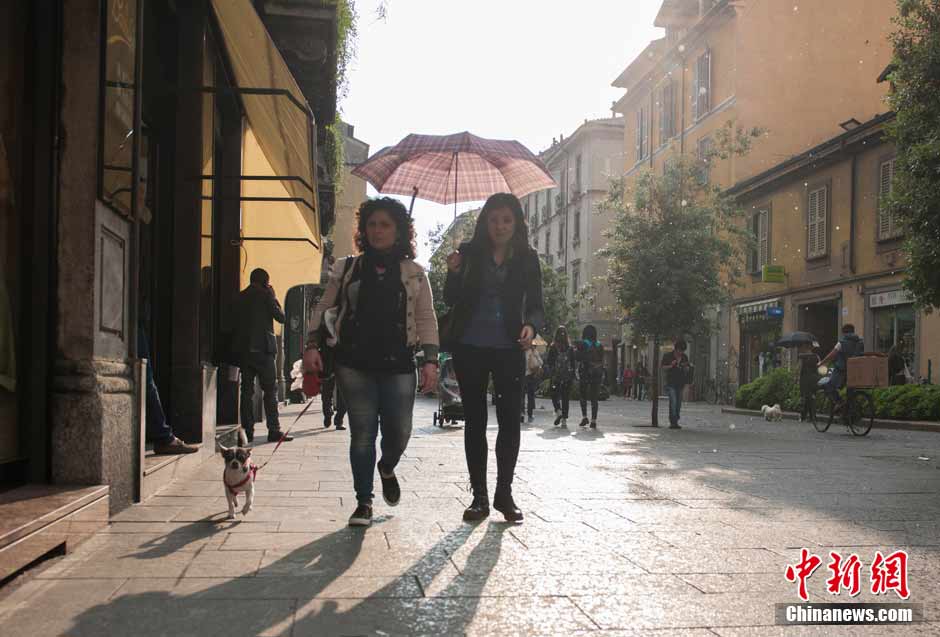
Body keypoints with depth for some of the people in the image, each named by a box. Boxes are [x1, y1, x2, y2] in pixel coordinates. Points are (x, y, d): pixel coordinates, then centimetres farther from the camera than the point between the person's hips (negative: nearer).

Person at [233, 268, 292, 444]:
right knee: (270, 390, -2)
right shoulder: (265, 295, -3)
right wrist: (273, 296, 7)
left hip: (242, 349, 5)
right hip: (262, 348, -5)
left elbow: (235, 322, 13)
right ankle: (274, 430, -6)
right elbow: (281, 317, -1)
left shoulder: (240, 297, 12)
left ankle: (247, 431, 4)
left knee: (247, 390, 6)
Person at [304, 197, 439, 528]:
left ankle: (387, 468, 34)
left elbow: (426, 319, 6)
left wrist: (431, 360, -4)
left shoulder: (414, 273, 9)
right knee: (362, 434, 0)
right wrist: (312, 344, -1)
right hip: (354, 364, 0)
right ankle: (364, 502, 13)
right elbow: (324, 308, 11)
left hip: (398, 364, 0)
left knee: (399, 432, -1)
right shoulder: (346, 268, 10)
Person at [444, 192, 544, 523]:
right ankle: (479, 495, 13)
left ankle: (504, 493, 12)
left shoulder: (527, 258, 5)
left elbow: (536, 304, 4)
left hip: (509, 350, 0)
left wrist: (531, 325, -18)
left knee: (510, 419, -2)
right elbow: (451, 300, 3)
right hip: (470, 348, 0)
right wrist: (454, 273, -16)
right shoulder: (469, 252, 3)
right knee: (475, 420, 5)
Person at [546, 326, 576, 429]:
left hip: (555, 376, -2)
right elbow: (573, 363, 4)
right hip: (568, 376, 2)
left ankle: (558, 411, -12)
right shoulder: (570, 348, 1)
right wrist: (573, 374, 8)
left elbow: (549, 363, -5)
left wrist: (551, 374, -1)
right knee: (565, 397, 6)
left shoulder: (553, 348, -5)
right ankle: (564, 420, 4)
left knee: (554, 394, 12)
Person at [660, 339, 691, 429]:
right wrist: (671, 366, -16)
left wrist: (686, 367, -7)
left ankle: (675, 422, 14)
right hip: (671, 383, -5)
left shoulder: (684, 357, 10)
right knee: (673, 402, -15)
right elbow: (662, 366, 1)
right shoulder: (668, 356, -2)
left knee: (678, 403, 6)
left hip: (680, 383, 5)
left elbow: (687, 370, 16)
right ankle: (673, 422, -15)